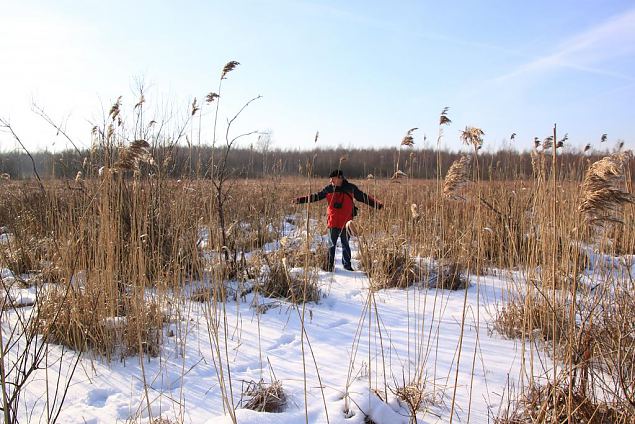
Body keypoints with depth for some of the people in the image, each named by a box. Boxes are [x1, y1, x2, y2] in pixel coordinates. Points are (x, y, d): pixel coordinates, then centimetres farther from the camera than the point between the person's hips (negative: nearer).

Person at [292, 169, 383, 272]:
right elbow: (315, 196, 6)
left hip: (346, 223, 0)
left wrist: (376, 203, -3)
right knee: (332, 245, 7)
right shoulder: (329, 189, 0)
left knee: (346, 244, 12)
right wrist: (300, 200, 1)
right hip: (333, 222, 0)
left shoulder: (350, 188, -1)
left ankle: (347, 264, 24)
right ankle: (330, 265, 16)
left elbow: (364, 197, 5)